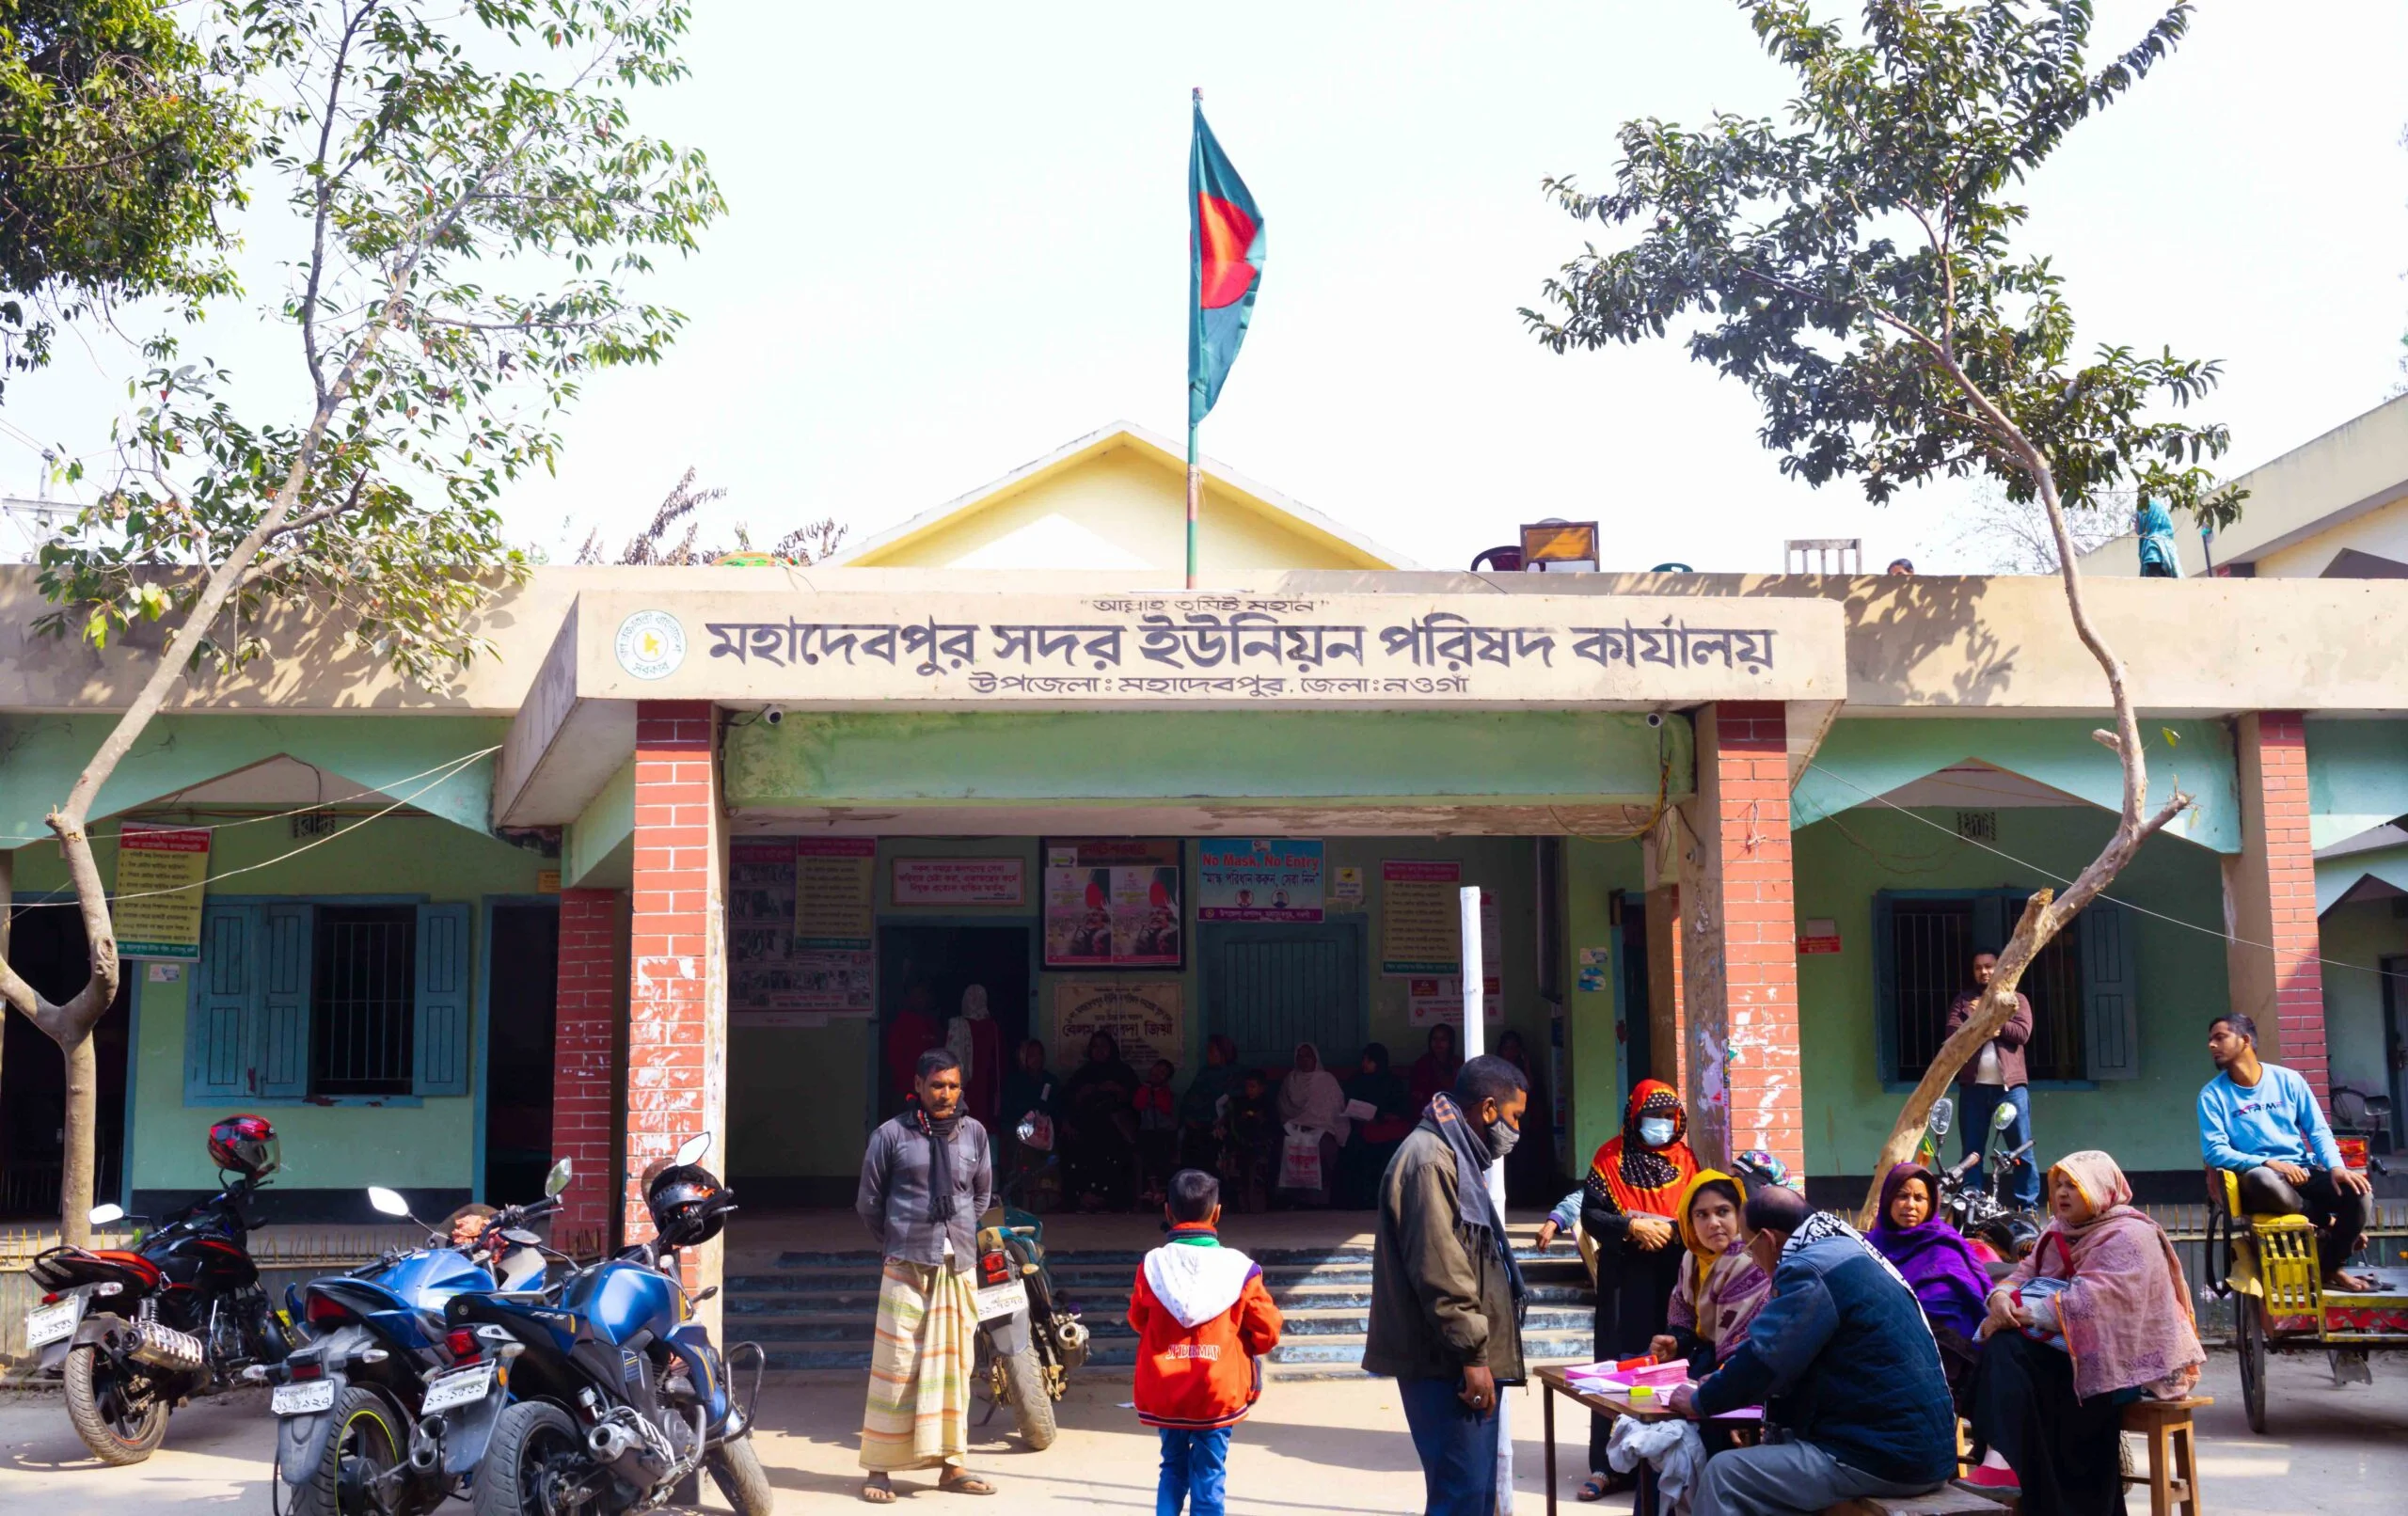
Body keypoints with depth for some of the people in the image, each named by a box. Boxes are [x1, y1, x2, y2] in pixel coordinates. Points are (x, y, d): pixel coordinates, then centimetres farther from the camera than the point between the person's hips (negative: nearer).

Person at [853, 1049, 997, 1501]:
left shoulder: (974, 1133, 9)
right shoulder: (892, 1134, -2)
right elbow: (868, 1201, 6)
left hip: (958, 1266, 4)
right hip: (906, 1267, -4)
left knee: (954, 1366, 8)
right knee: (897, 1365, -3)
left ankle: (950, 1464, 16)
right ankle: (879, 1467, 3)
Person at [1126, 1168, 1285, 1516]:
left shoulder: (1152, 1266, -7)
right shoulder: (1239, 1268, -10)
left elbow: (1137, 1321, 8)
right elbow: (1267, 1331, -3)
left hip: (1164, 1393, 2)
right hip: (1217, 1394, -2)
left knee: (1173, 1468, 19)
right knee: (1208, 1476, 7)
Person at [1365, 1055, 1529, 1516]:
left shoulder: (1455, 1155, 18)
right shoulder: (1429, 1160, -16)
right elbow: (1438, 1270, -21)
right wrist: (1472, 1353, -19)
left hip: (1465, 1357, 11)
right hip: (1446, 1363, -11)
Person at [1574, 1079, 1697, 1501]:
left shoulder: (1684, 1159, 10)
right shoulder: (1611, 1158, 3)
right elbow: (1591, 1214, -2)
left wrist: (1672, 1229, -11)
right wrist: (1631, 1227, -16)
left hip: (1674, 1275, 2)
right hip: (1625, 1276, -2)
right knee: (1620, 1361, -4)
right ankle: (1609, 1464, -1)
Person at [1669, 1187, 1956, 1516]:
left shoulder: (1811, 1269, -13)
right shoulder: (1848, 1254, 18)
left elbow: (1763, 1358, -15)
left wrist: (1699, 1402, 2)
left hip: (1887, 1456, -10)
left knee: (1723, 1475, -8)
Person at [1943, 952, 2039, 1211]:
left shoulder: (2016, 1000, 10)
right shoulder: (1963, 1000, 13)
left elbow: (2022, 1033, -6)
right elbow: (1952, 1034, -1)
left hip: (2010, 1086, -1)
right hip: (1973, 1086, 2)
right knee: (1970, 1152, 4)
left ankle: (2029, 1207, 4)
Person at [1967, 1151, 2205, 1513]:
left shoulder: (2129, 1237, -9)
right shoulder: (2059, 1231, 19)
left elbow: (2093, 1298, -23)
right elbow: (2026, 1273, 9)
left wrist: (2024, 1314, -27)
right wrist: (2002, 1297, -15)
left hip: (2116, 1358, -8)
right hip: (2066, 1346, 8)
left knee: (2010, 1355, -28)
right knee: (2002, 1348, -21)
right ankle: (1999, 1457, -33)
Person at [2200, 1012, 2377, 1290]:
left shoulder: (2288, 1079, 8)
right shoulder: (2213, 1094, 1)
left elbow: (2318, 1130, 7)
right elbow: (2214, 1151, -7)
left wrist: (2336, 1167, -13)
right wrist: (2268, 1163, -21)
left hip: (2304, 1172, 3)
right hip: (2259, 1176, -3)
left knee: (2358, 1190, -25)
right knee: (2264, 1180, -40)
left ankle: (2331, 1267, 2)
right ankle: (2327, 1225, -9)